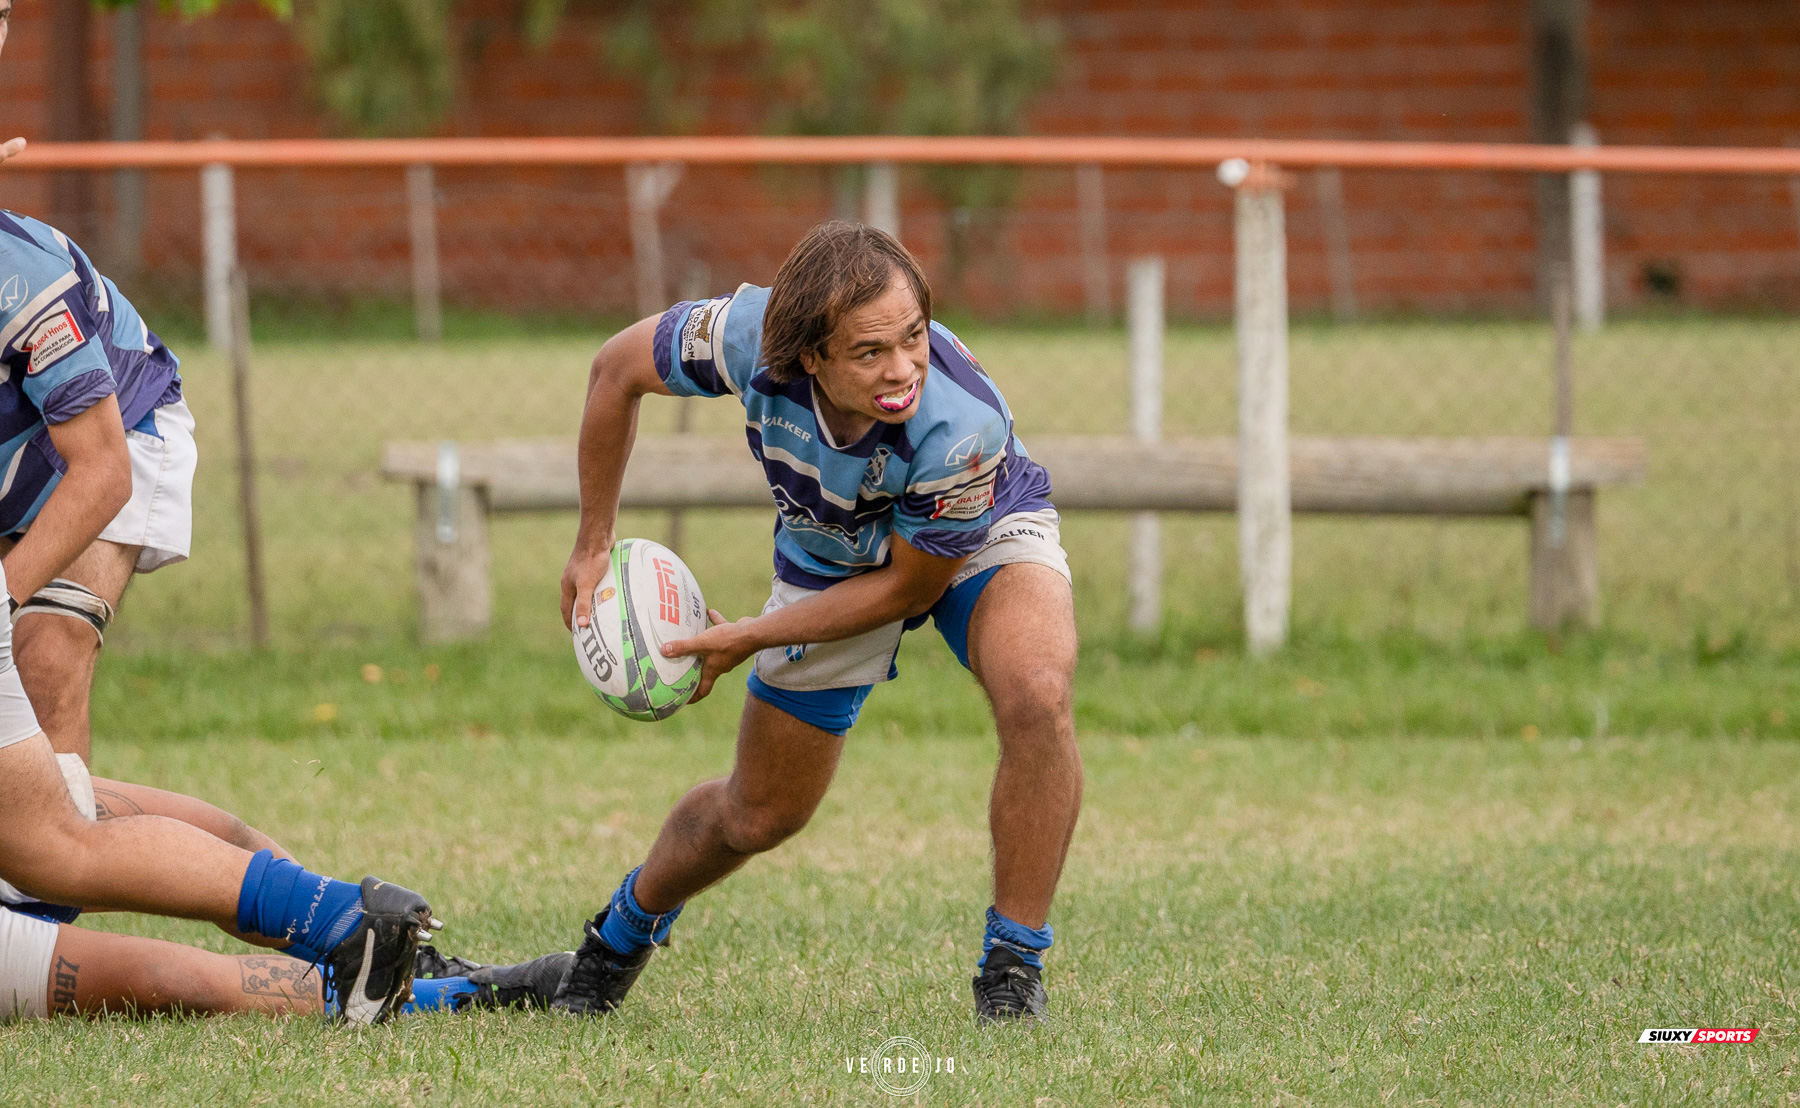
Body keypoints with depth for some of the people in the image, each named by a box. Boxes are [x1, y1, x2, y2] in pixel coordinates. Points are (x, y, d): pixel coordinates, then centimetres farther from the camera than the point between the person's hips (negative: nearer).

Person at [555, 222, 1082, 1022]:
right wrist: (592, 548, -8)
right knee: (759, 816, 13)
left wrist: (750, 638, -20)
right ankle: (628, 923, 45)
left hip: (979, 537, -3)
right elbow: (618, 367, -14)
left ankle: (1014, 968, -20)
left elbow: (909, 585, -24)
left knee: (1037, 696, -34)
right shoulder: (752, 334, -36)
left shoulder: (961, 428, -43)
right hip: (830, 555, 3)